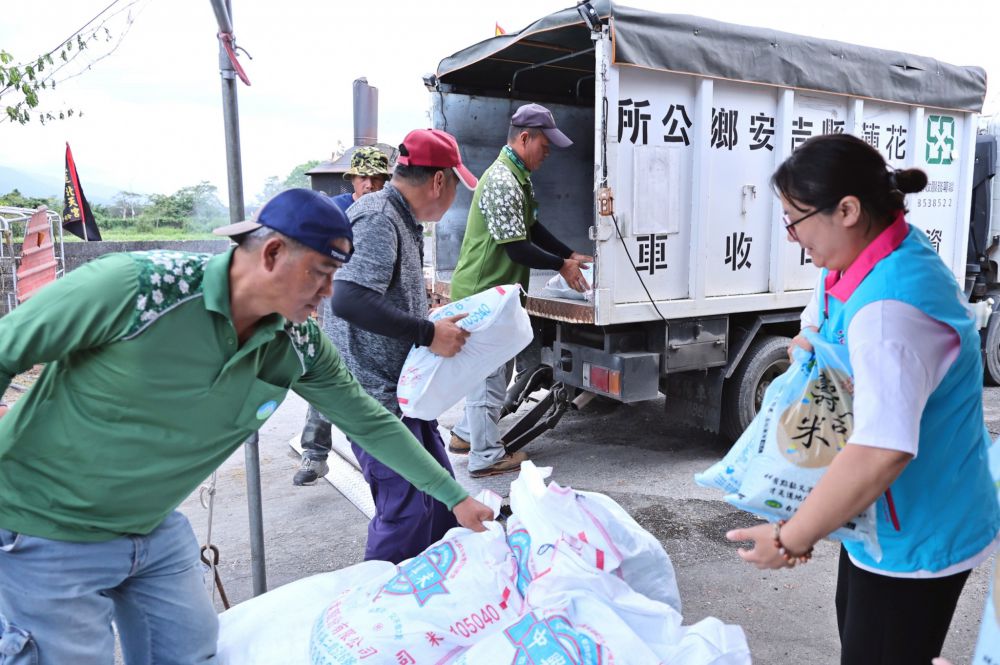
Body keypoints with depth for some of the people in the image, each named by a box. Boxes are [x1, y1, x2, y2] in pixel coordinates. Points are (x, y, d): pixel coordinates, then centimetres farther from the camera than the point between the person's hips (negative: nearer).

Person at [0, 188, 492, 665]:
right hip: (47, 535, -5)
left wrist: (454, 495, 5)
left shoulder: (297, 344, -11)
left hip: (155, 531, 5)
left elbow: (369, 420, 0)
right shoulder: (139, 285, -28)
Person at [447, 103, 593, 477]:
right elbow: (519, 249, -22)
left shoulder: (518, 177, 13)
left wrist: (570, 255, 11)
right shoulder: (502, 183, -22)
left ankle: (466, 434, 34)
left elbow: (533, 229, 19)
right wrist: (562, 265, -10)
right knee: (489, 375, 0)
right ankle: (486, 457, 13)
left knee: (494, 371, 20)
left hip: (494, 293, 10)